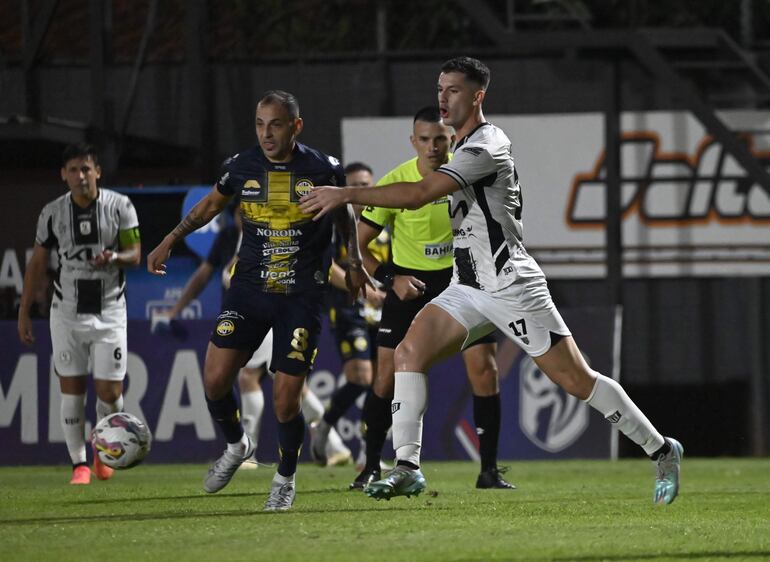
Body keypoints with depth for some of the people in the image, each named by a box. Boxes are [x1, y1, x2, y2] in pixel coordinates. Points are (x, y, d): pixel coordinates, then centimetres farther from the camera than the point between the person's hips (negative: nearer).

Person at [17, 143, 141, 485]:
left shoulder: (119, 206, -3)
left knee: (110, 392, -4)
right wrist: (24, 313, 7)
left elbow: (135, 255, 0)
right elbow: (37, 264, 8)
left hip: (109, 311, -1)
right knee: (71, 390, -2)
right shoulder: (52, 213, 0)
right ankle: (80, 464, 6)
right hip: (67, 312, 1)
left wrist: (115, 257, -24)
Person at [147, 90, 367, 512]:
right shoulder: (242, 167, -2)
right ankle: (236, 446, 22)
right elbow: (211, 204, 17)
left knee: (286, 398, -7)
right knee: (215, 378, -9)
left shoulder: (322, 170, -7)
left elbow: (345, 213, 14)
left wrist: (354, 263, 10)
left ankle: (285, 479, 17)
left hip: (302, 297, -2)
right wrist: (169, 241, 14)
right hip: (249, 287, 2)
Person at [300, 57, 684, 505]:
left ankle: (662, 451, 8)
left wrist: (346, 194, -27)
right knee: (409, 353, -10)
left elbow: (419, 194, -28)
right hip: (469, 288, 9)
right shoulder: (468, 145, 13)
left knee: (577, 380, -5)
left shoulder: (485, 149, -18)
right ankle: (407, 469, -12)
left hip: (512, 286, -9)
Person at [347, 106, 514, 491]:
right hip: (409, 282, -1)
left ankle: (489, 470, 0)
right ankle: (371, 467, 9)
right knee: (388, 375, -6)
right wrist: (391, 278, -18)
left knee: (484, 368, -9)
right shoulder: (394, 184, -16)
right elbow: (360, 243, -8)